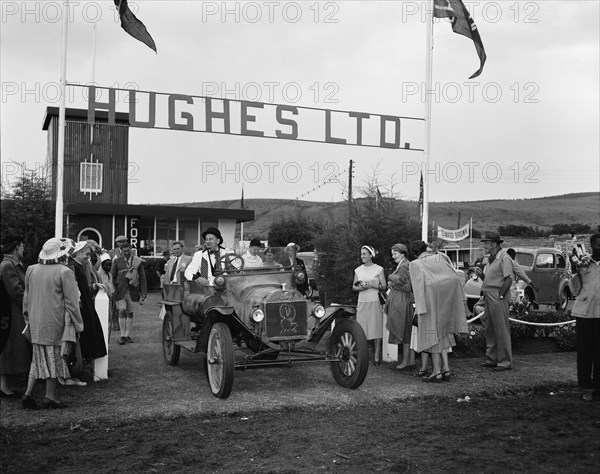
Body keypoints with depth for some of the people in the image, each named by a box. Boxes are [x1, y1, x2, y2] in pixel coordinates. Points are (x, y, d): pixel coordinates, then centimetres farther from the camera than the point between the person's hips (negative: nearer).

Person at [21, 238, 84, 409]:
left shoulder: (32, 270, 6)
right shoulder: (64, 272, -13)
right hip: (55, 323, -6)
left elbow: (26, 298, 13)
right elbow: (71, 302, -12)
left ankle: (28, 393, 8)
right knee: (54, 357, 5)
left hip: (36, 323, 6)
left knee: (38, 357, 16)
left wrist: (28, 319, 22)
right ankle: (50, 397, 9)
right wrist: (77, 325, -5)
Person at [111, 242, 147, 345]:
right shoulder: (117, 261, 4)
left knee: (130, 313, 6)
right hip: (120, 290, -1)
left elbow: (142, 278, 5)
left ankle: (128, 335, 15)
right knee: (122, 311, -10)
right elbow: (112, 277, 7)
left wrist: (143, 293, 1)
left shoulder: (138, 261, 4)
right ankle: (122, 335, -4)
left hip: (133, 290, 1)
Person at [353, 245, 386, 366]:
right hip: (362, 302, 3)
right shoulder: (358, 270, 13)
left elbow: (383, 286, -2)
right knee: (361, 330, -3)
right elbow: (353, 287, 12)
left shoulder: (378, 269, 3)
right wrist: (361, 287, -8)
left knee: (376, 329, -4)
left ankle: (376, 356, 2)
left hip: (375, 302, -3)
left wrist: (371, 284, -15)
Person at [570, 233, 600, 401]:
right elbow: (575, 291, 10)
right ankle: (587, 388, 9)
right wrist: (578, 272, -5)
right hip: (583, 312, 1)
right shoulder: (584, 263, 8)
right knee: (584, 351, 2)